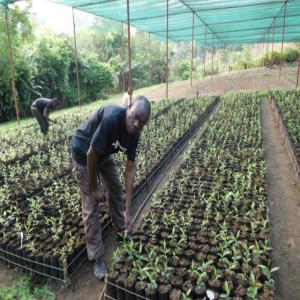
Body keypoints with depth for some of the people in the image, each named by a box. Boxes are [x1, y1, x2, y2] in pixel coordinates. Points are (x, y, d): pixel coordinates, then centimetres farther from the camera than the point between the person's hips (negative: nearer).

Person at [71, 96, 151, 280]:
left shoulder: (134, 134, -17)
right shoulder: (112, 118, -38)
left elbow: (130, 168, -13)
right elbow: (91, 154, -31)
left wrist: (127, 211, -13)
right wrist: (94, 188, -18)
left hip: (104, 153, 7)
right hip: (84, 153, -6)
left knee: (116, 190, 17)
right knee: (91, 206, -5)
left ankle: (121, 231, 42)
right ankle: (97, 258, 9)